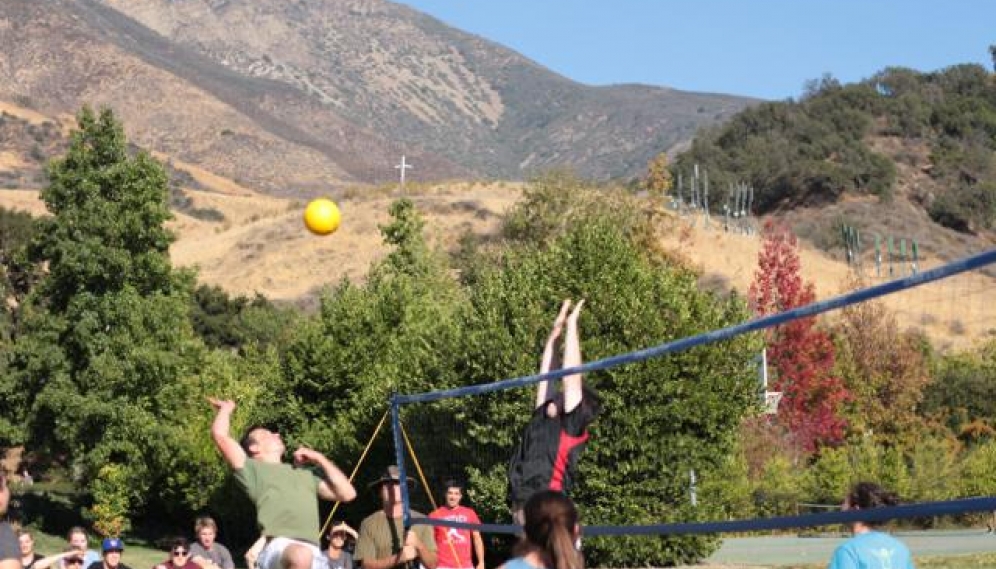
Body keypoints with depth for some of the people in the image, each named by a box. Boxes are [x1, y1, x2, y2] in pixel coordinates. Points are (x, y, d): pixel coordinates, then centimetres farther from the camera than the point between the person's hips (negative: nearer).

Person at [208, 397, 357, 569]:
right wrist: (226, 409, 31)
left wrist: (320, 460, 22)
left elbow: (347, 493, 26)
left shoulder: (304, 473, 34)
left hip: (313, 552, 6)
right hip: (278, 547, -6)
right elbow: (219, 435, 11)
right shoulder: (253, 468, 20)